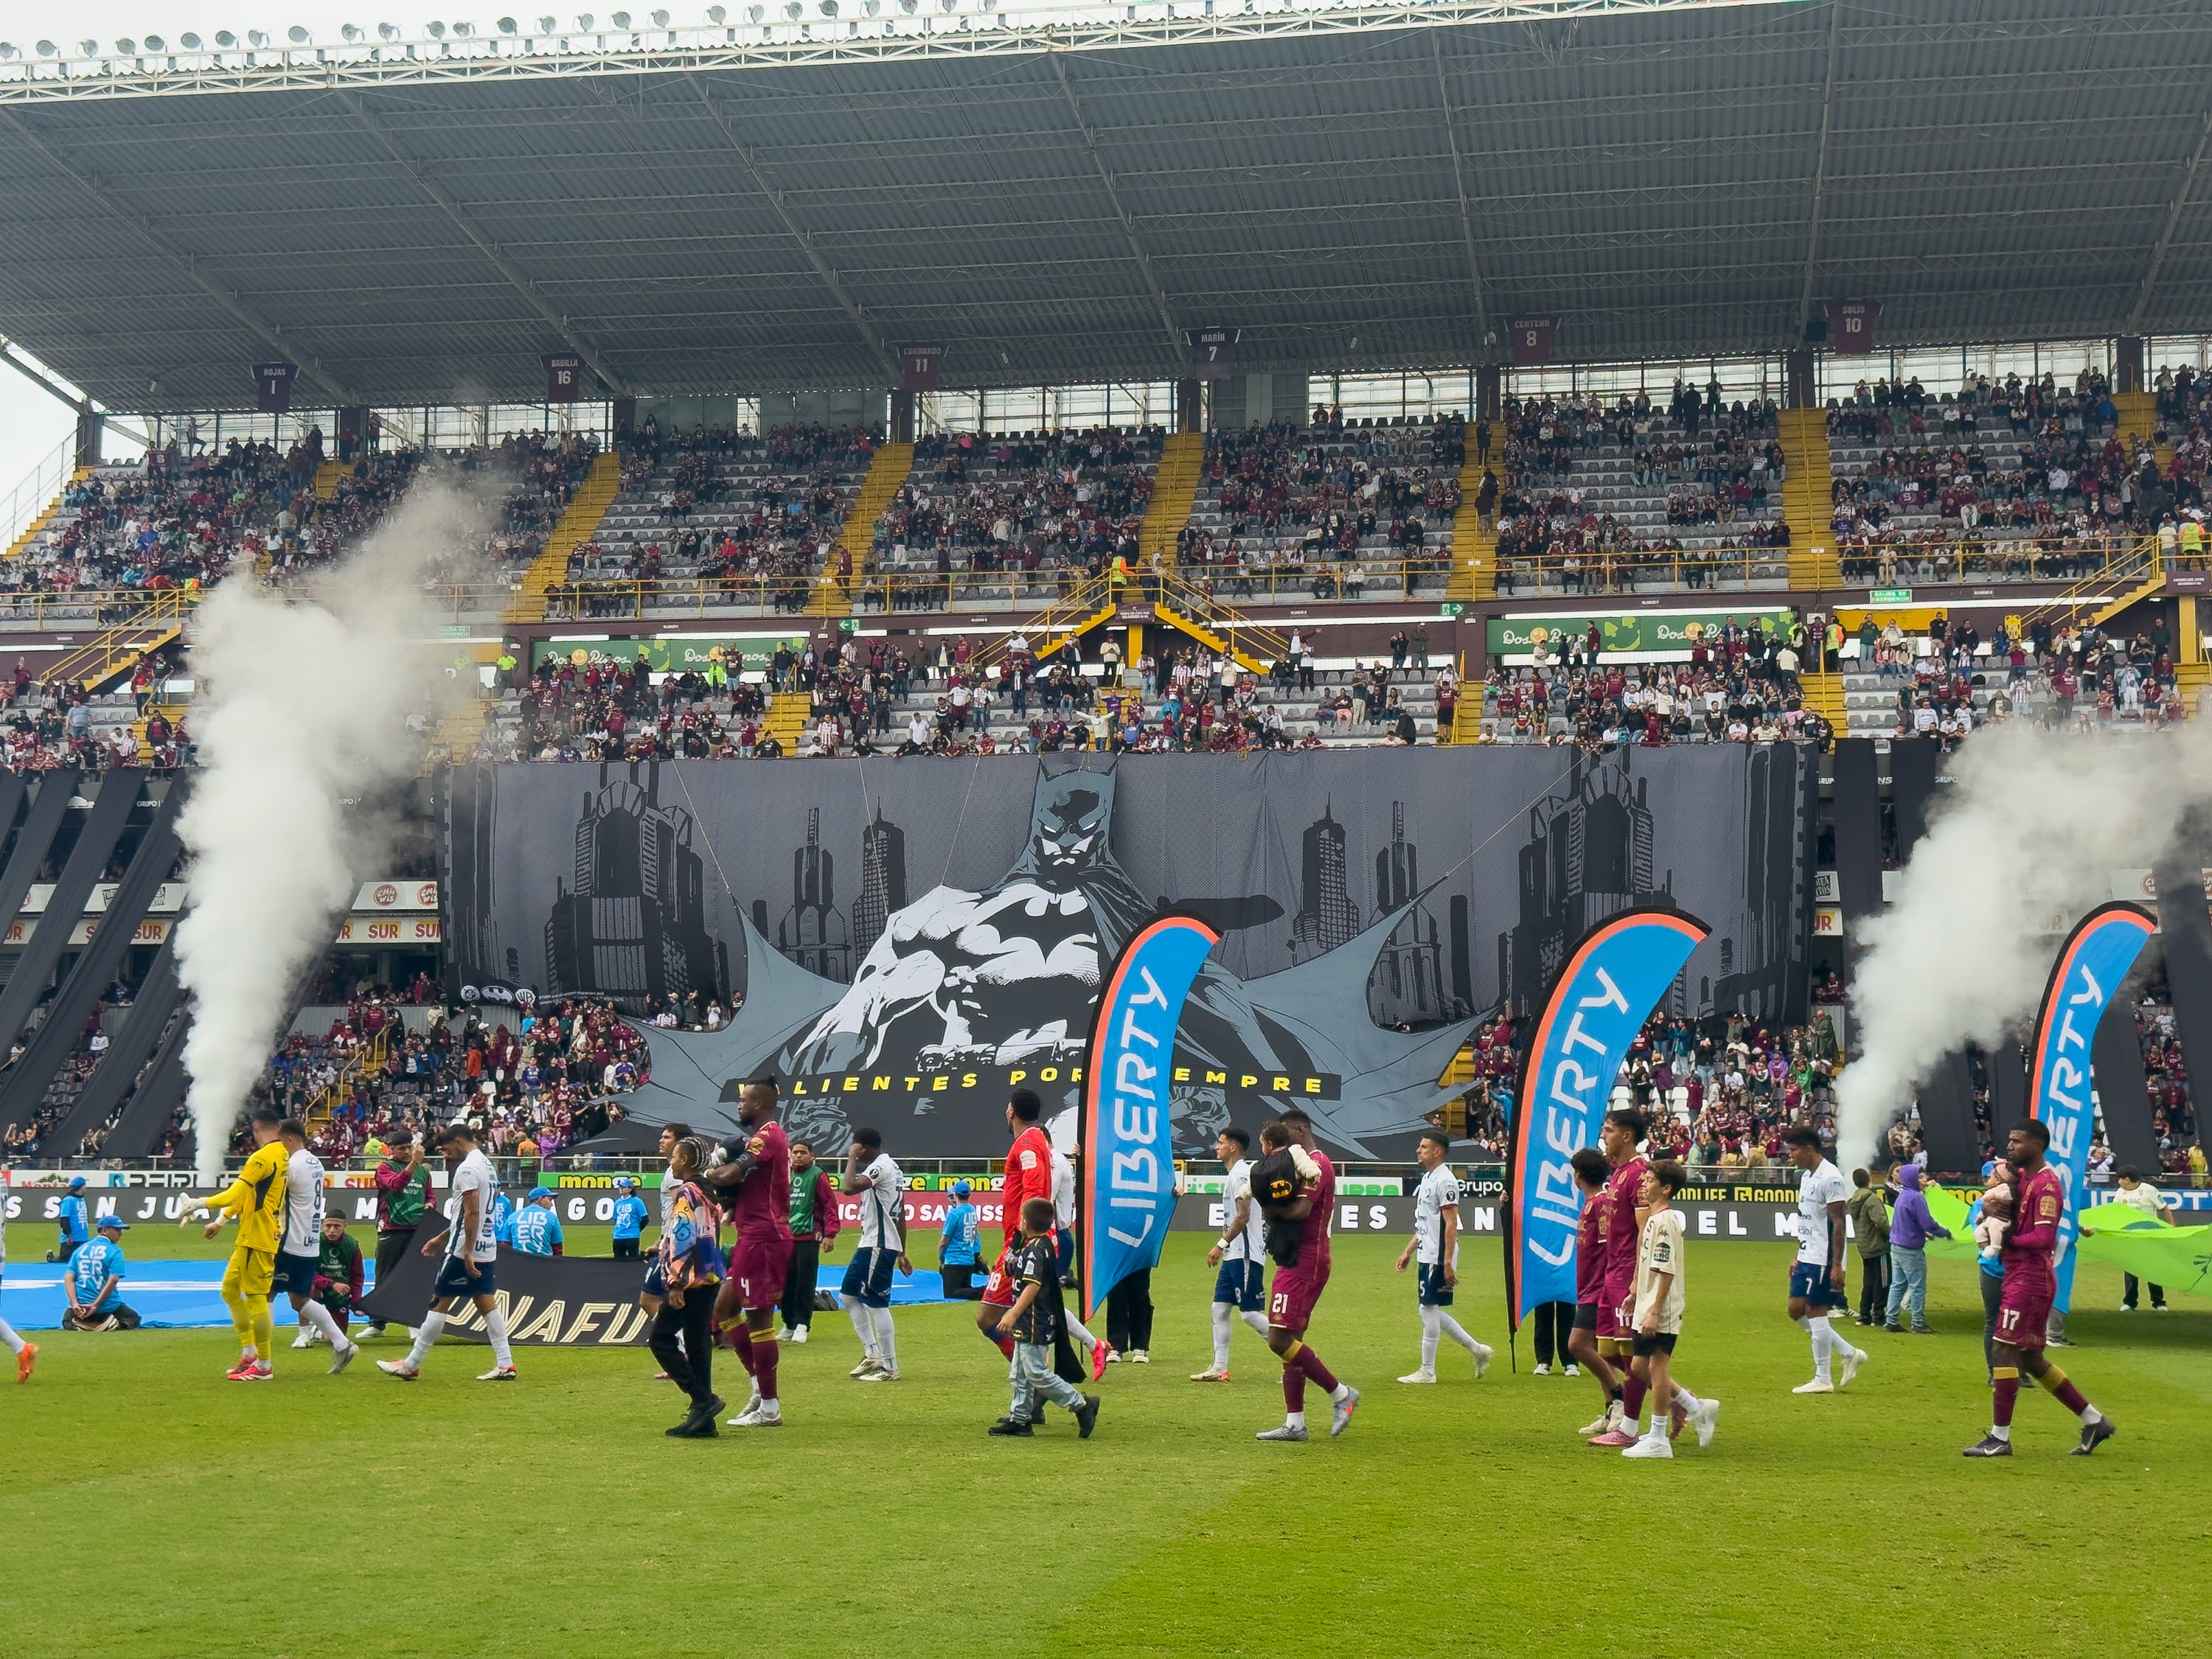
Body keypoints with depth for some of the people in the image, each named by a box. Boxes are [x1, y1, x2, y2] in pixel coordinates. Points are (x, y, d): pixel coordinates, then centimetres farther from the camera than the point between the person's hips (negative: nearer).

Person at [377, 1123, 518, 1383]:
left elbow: (472, 1213, -22)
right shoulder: (488, 1165, 17)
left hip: (465, 1250, -9)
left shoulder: (467, 1169, -14)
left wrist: (467, 1253, -23)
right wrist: (441, 1238, 28)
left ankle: (411, 1365, 2)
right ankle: (505, 1364, 1)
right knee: (487, 1303, 7)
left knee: (440, 1303, -3)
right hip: (488, 1248, 9)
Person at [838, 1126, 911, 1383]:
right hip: (870, 1245, 11)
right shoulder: (891, 1167, 17)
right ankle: (872, 1354, 16)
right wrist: (901, 1253, 22)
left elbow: (850, 1188, -32)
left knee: (877, 1304, -6)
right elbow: (901, 1214, 20)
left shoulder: (880, 1167, -14)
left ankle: (890, 1368, -1)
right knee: (848, 1296, 15)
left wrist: (852, 1158, -17)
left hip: (879, 1246, -11)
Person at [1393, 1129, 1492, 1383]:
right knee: (1429, 1309, 12)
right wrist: (1408, 1251, 21)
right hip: (1426, 1256, 10)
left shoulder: (1445, 1181, -15)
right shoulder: (1427, 1178, 16)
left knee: (1428, 1307, -5)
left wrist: (1448, 1263, -23)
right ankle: (1477, 1349, 20)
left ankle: (1427, 1370, 2)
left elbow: (1451, 1225, -20)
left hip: (1439, 1258, -10)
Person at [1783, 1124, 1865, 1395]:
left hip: (1823, 1259, -10)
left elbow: (1838, 1224, -18)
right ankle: (1849, 1354, 17)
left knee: (1816, 1312, -5)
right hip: (1807, 1258, 10)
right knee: (1797, 1309, 9)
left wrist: (1837, 1266, -20)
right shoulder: (1805, 1176, 14)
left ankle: (1823, 1380, 3)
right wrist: (1797, 1257, 20)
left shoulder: (1830, 1178, -15)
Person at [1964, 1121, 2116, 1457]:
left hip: (2030, 1279, -10)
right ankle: (2094, 1421, 23)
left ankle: (1999, 1438, -5)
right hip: (2017, 1275, 10)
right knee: (2030, 1359, 14)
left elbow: (2043, 1238, -23)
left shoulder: (2047, 1185, -15)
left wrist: (2008, 1239, -11)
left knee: (2006, 1351, -9)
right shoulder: (2022, 1177, 13)